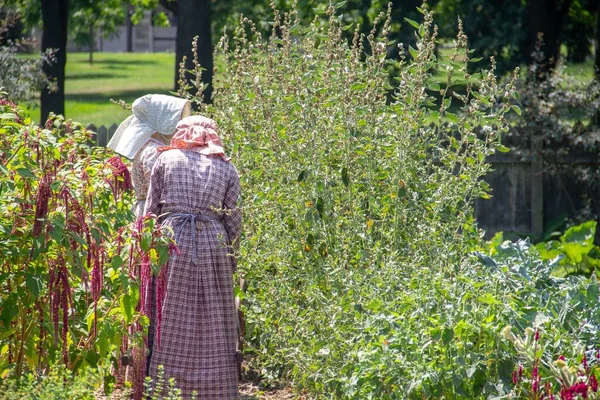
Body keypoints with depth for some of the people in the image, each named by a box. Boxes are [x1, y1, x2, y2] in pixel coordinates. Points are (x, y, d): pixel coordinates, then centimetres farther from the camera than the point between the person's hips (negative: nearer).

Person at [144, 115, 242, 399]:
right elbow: (234, 223, 8)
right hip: (213, 244, 1)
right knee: (212, 330, 4)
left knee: (171, 326, 2)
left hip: (171, 241, 0)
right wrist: (230, 262, 15)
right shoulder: (227, 169, 12)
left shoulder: (166, 159, 11)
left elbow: (150, 211, 6)